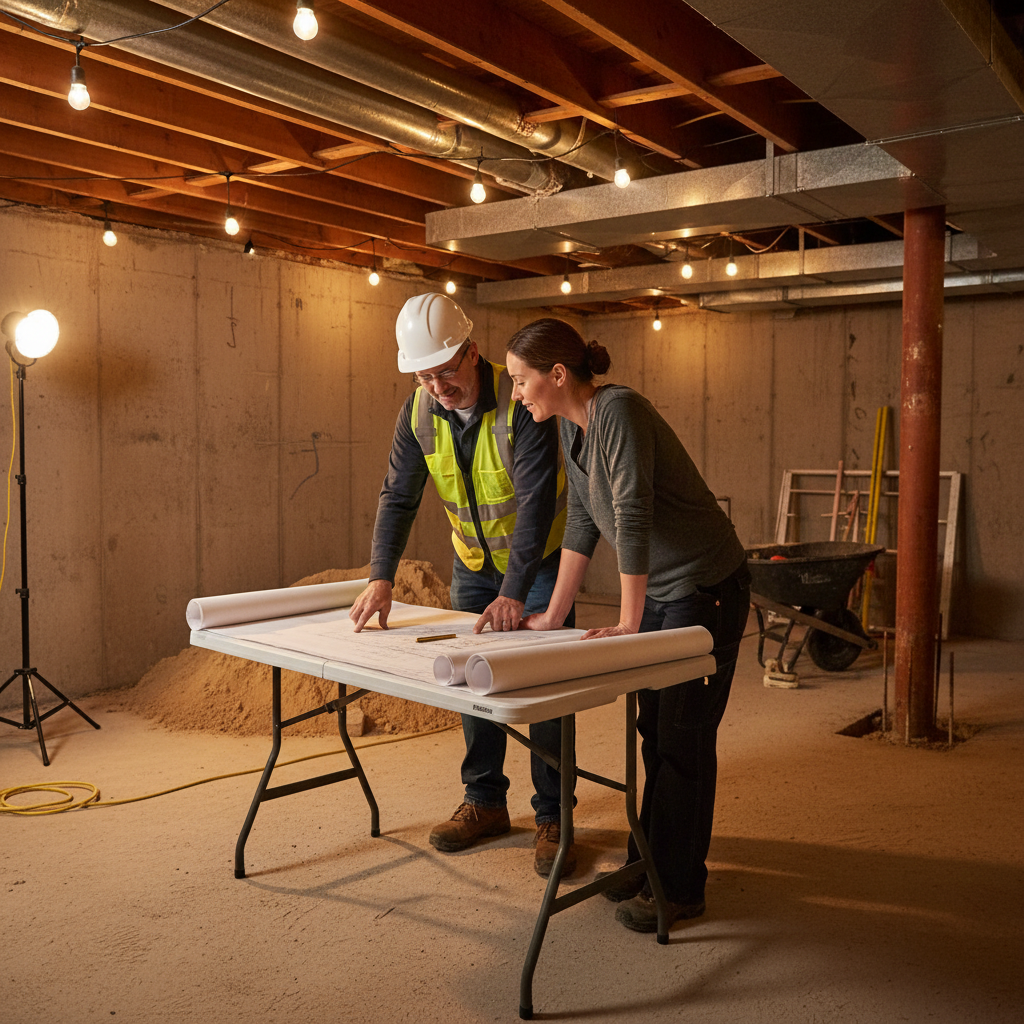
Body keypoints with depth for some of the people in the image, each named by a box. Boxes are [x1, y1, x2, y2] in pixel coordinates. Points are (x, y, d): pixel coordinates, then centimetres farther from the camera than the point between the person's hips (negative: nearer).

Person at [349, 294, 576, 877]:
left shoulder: (521, 401, -28)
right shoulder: (420, 412, -11)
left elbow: (535, 500, -33)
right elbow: (399, 496, -11)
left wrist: (515, 594, -39)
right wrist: (382, 577, -24)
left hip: (540, 556, -5)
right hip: (474, 560, 6)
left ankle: (553, 818, 8)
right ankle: (486, 803, 24)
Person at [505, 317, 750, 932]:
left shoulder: (618, 410, -23)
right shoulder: (571, 426, 5)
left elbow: (633, 517, -27)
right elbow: (582, 525, 9)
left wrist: (629, 622, -23)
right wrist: (553, 616, 9)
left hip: (708, 587, -9)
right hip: (660, 590, 9)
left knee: (683, 738, -1)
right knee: (655, 731, 15)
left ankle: (680, 887, 13)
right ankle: (652, 863, 30)